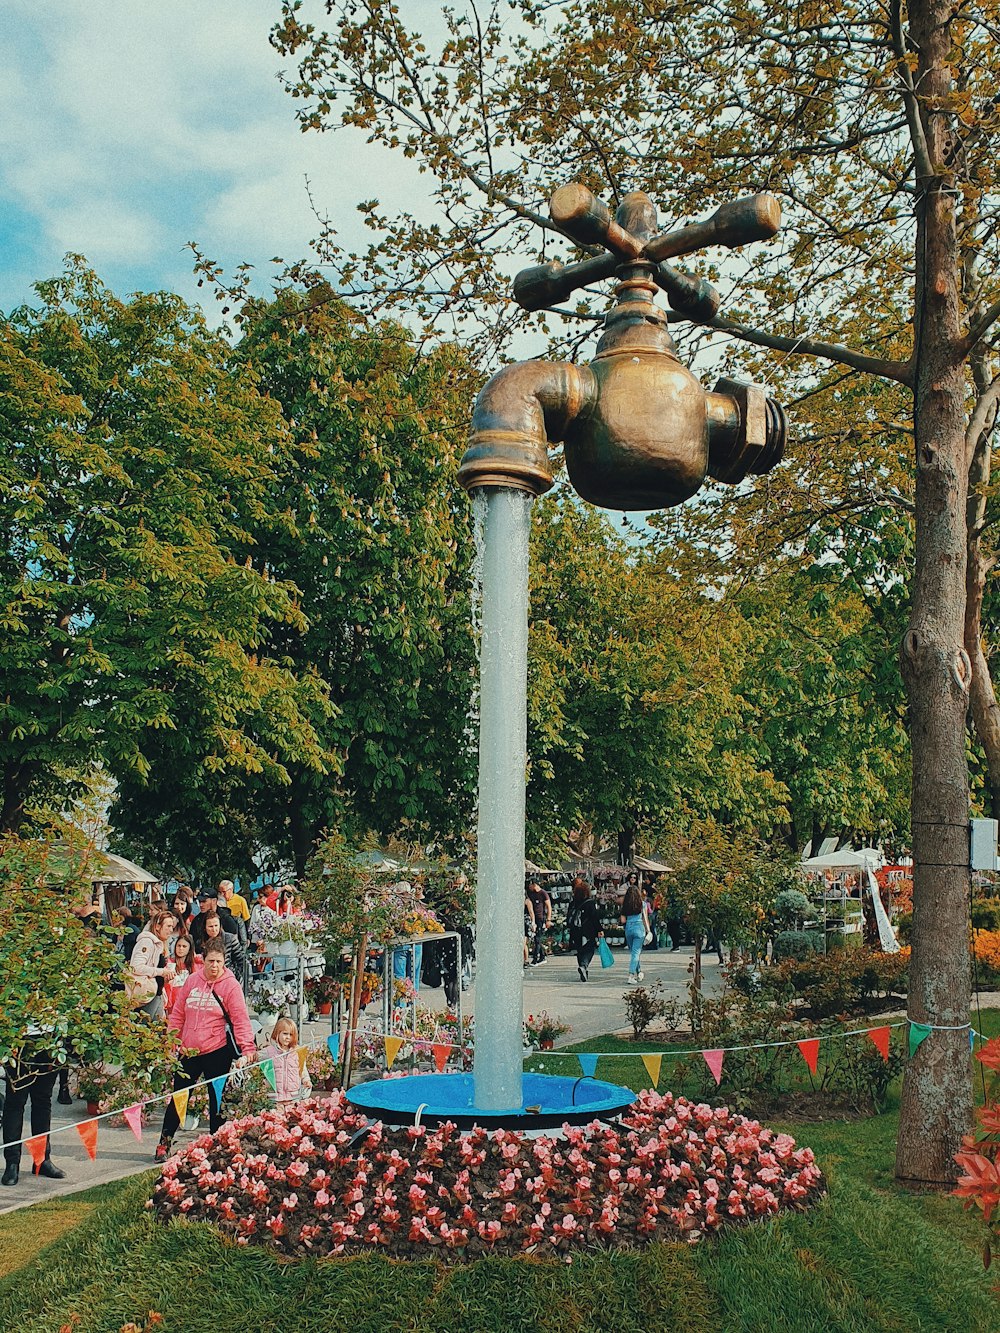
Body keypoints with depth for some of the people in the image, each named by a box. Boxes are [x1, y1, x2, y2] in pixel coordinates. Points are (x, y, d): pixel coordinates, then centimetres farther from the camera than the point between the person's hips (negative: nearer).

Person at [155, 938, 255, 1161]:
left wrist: (246, 1049, -21)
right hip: (189, 1051, 3)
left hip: (217, 1051, -3)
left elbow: (241, 1019, -12)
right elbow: (178, 1013, 11)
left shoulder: (230, 985, -8)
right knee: (178, 1097, 10)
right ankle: (164, 1143, 23)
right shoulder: (192, 981, 3)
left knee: (216, 1099, 7)